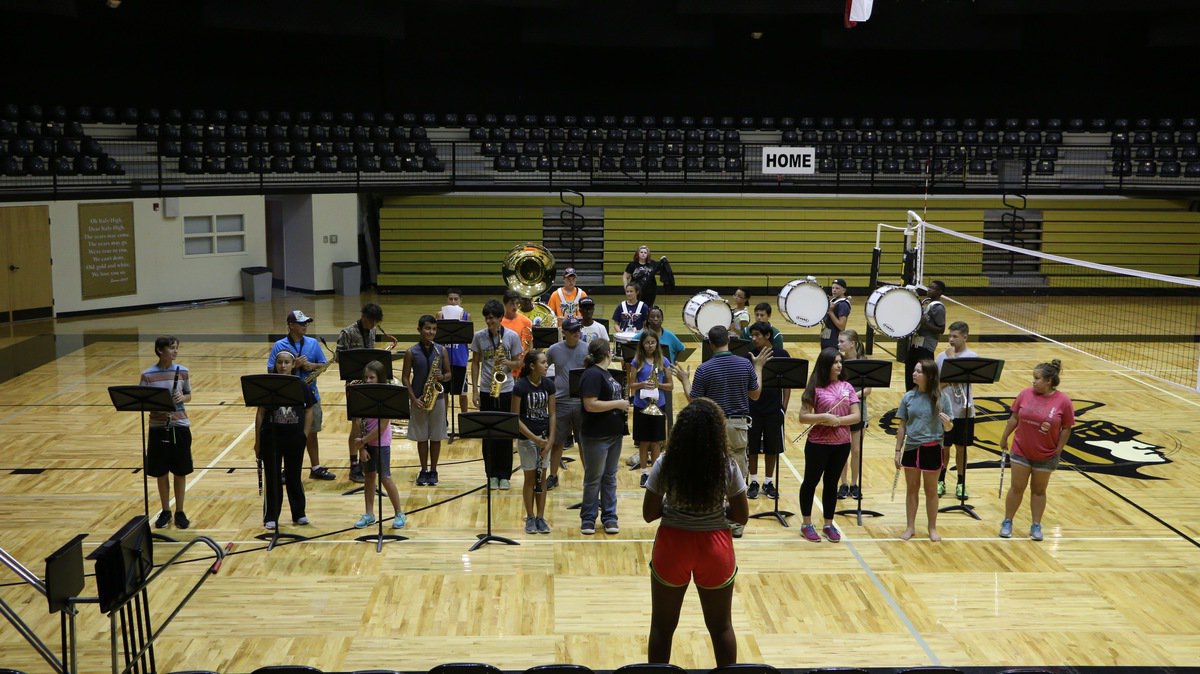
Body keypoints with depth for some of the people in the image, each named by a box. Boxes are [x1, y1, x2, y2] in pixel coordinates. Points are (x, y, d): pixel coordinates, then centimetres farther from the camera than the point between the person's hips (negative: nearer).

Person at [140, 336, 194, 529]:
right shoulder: (148, 375, -6)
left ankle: (180, 512, 18)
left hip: (180, 426, 1)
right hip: (158, 427, -1)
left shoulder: (183, 372, 0)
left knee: (180, 472, 6)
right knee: (161, 472, 8)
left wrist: (182, 398, -13)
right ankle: (165, 511, 22)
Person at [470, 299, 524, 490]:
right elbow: (475, 363, 5)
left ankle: (504, 475, 14)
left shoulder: (512, 336, -4)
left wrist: (507, 362, -21)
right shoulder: (479, 336, -1)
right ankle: (492, 475, 15)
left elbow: (518, 363, 1)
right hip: (486, 391, 1)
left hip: (506, 391, -1)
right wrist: (475, 390, -1)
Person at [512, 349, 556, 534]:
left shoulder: (548, 385, -1)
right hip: (527, 438, -4)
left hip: (544, 437, 4)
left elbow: (551, 414, 3)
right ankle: (530, 518, 16)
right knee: (530, 478, 4)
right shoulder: (520, 387, -14)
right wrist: (534, 438, -16)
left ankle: (541, 517, 16)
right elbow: (515, 418, -12)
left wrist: (550, 440, -6)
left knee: (542, 478, 8)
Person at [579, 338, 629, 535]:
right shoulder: (592, 375, -16)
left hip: (614, 434, 9)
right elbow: (590, 405, -24)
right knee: (594, 478, 2)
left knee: (610, 477, 13)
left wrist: (623, 407, 7)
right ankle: (588, 519, 13)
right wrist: (618, 404, -18)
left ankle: (609, 517, 20)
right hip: (596, 436, -9)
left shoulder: (606, 373, 13)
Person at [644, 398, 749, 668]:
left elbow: (649, 514, -7)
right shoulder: (728, 466, -12)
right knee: (721, 626, 19)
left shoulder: (665, 464, -12)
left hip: (672, 547, 0)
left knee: (662, 626, 16)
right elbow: (741, 516, -5)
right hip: (714, 548, 0)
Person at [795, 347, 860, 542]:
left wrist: (837, 420, -16)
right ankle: (807, 524, 20)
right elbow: (803, 417, -11)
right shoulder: (815, 388, -9)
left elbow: (856, 416, -1)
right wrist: (824, 417, -24)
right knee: (811, 482, 9)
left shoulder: (847, 387, 3)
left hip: (842, 444, 4)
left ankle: (829, 524, 24)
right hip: (818, 444, -4)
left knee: (831, 483, 14)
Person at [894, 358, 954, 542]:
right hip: (911, 448, 2)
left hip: (932, 449, -2)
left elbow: (948, 428, -4)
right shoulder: (908, 397, -1)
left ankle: (932, 528, 25)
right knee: (911, 489, 12)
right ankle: (911, 527, 23)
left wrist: (947, 422, -27)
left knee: (931, 491, 11)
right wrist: (898, 451, 2)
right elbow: (902, 426, 4)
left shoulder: (941, 397, -8)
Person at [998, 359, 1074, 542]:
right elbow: (1014, 418, 2)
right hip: (1021, 451, 1)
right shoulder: (1026, 394, -8)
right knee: (1017, 488, 9)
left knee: (1039, 490, 12)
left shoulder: (1063, 401, -14)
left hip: (1046, 455, -1)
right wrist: (1004, 439, 8)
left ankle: (1036, 526, 24)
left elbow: (1066, 429, -7)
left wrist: (1058, 451, -7)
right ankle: (1007, 522, 22)